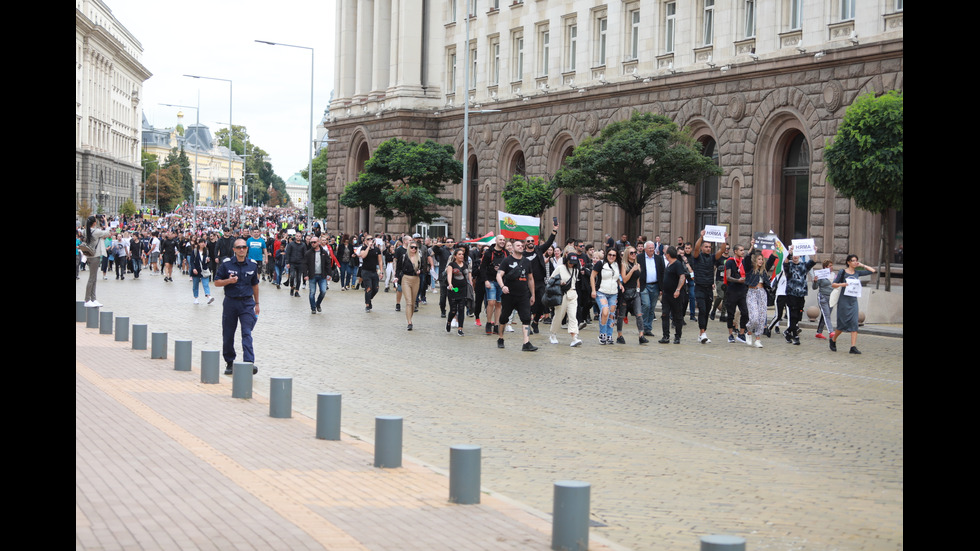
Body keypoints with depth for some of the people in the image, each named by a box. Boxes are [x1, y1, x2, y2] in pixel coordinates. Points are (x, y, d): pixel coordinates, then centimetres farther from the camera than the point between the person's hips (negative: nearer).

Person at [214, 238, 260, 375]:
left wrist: (257, 303, 18)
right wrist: (229, 281, -19)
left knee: (247, 333, -12)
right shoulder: (226, 264, -2)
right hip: (230, 302, 0)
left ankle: (249, 363, -20)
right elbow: (217, 282, 0)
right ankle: (229, 362, 22)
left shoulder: (252, 265, 4)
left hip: (247, 303, 0)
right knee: (228, 335, 7)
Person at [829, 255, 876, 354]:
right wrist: (841, 284, -19)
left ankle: (853, 347, -11)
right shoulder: (842, 272, -1)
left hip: (853, 301, 4)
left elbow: (872, 271, 14)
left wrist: (862, 265, 7)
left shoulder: (857, 273, 10)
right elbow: (833, 284, -1)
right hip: (844, 300, -4)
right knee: (843, 323, -1)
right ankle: (833, 340, 25)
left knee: (854, 323, -7)